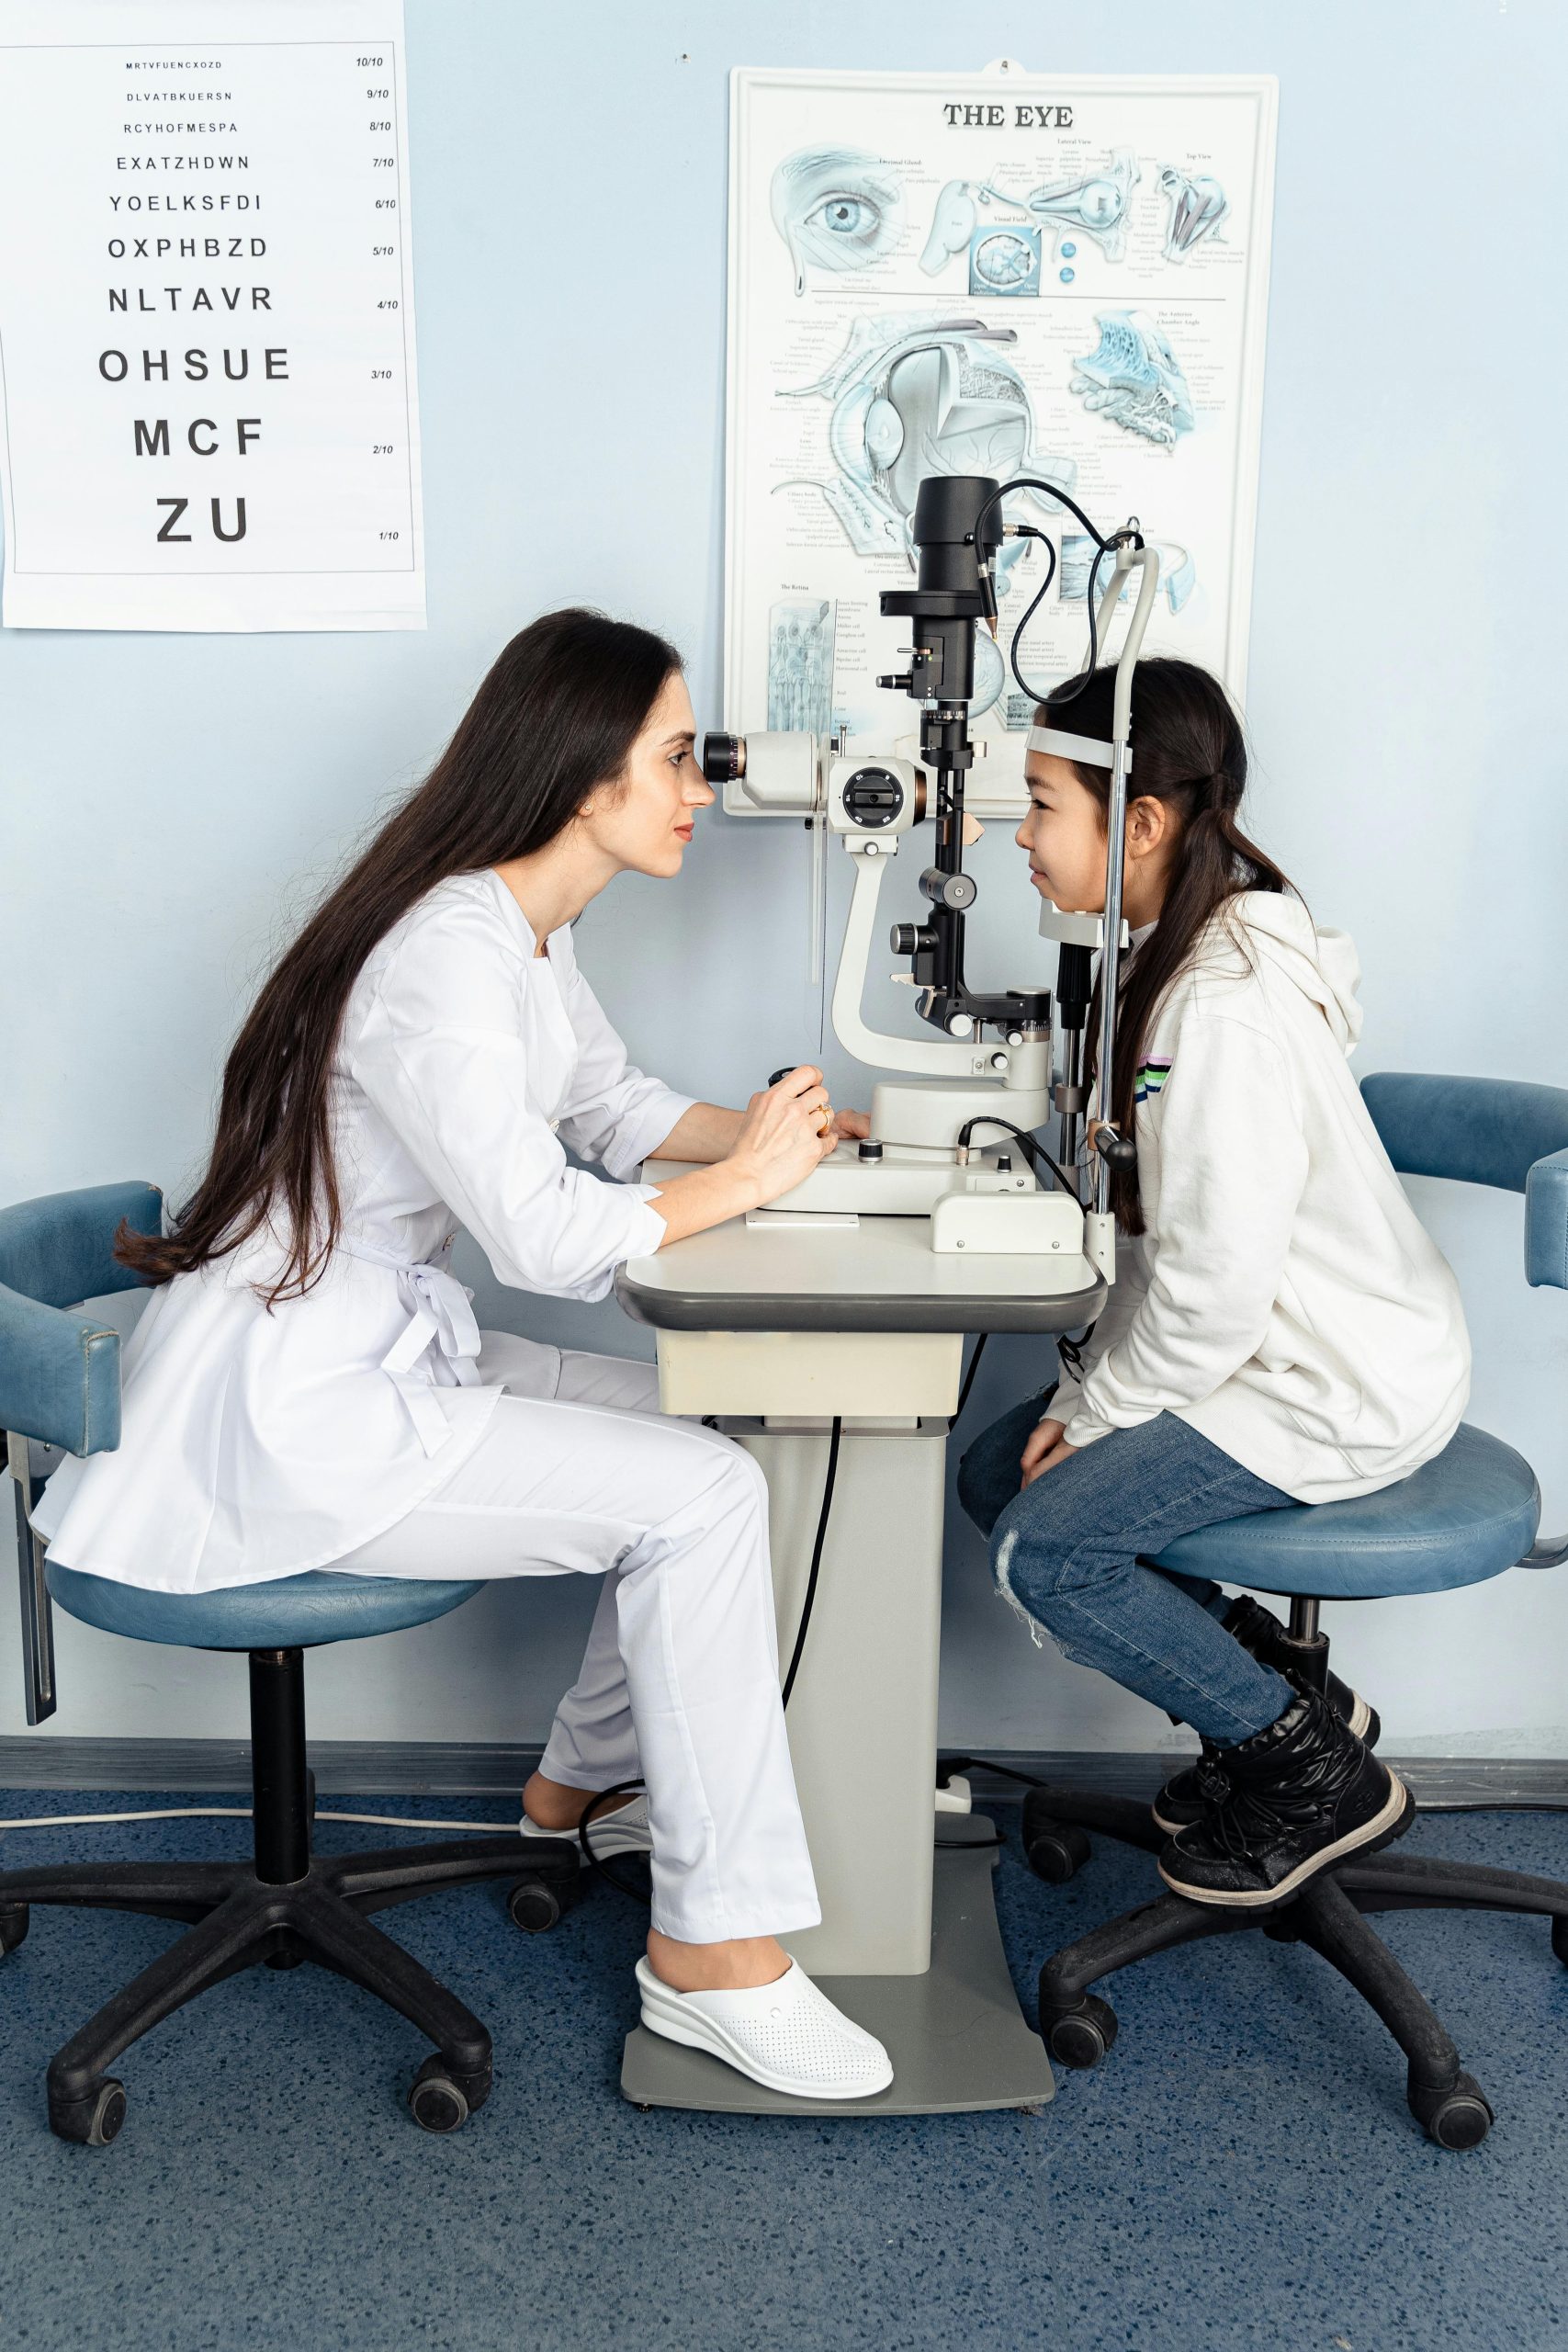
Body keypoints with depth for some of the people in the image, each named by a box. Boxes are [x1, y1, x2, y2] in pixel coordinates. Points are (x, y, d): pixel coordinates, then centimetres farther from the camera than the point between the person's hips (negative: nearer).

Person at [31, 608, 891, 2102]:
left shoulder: (527, 932, 8)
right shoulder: (444, 956, -24)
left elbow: (615, 1105, 19)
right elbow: (546, 1238, -27)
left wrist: (776, 1126, 1)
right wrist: (742, 1181, -14)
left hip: (385, 1350, 10)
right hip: (284, 1414, -10)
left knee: (716, 1427, 5)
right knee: (700, 1497, -16)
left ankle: (584, 1782, 25)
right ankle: (715, 1950, -4)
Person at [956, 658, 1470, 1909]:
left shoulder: (1225, 1008, -26)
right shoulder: (1177, 956, 7)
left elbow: (1215, 1284, -27)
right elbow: (1165, 1235, 10)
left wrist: (1094, 1411, -12)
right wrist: (1086, 1390, 4)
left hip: (1344, 1387, -10)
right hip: (1280, 1340, 10)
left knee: (1044, 1545, -15)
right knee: (995, 1473, 6)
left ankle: (1316, 1771, 5)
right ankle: (1272, 1688, 17)